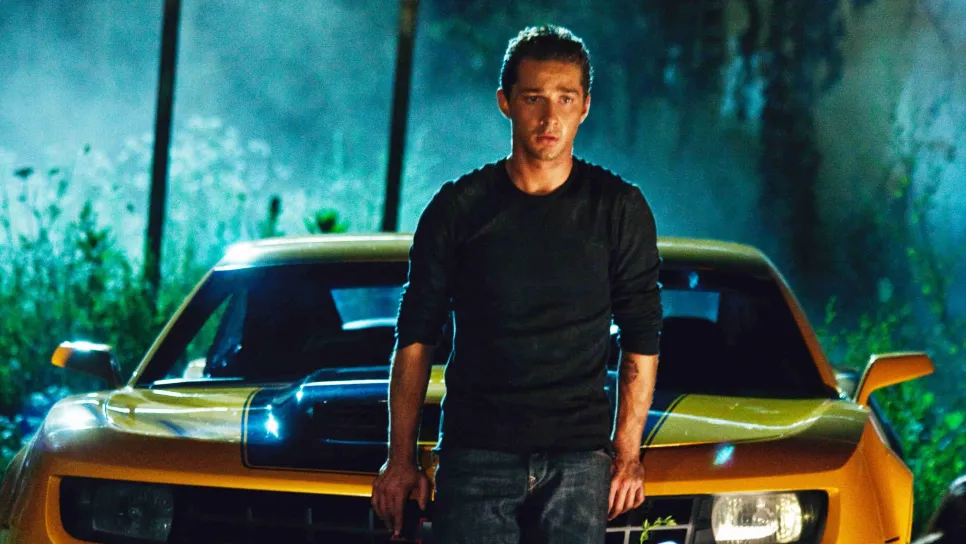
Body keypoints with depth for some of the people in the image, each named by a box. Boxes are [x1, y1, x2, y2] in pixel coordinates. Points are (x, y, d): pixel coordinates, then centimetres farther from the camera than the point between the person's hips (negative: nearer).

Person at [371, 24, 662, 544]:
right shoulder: (460, 207, 4)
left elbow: (641, 339, 8)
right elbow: (416, 336, 9)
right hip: (476, 456, 0)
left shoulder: (619, 210, 5)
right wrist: (401, 458, 5)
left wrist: (627, 453, 2)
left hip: (578, 460, 1)